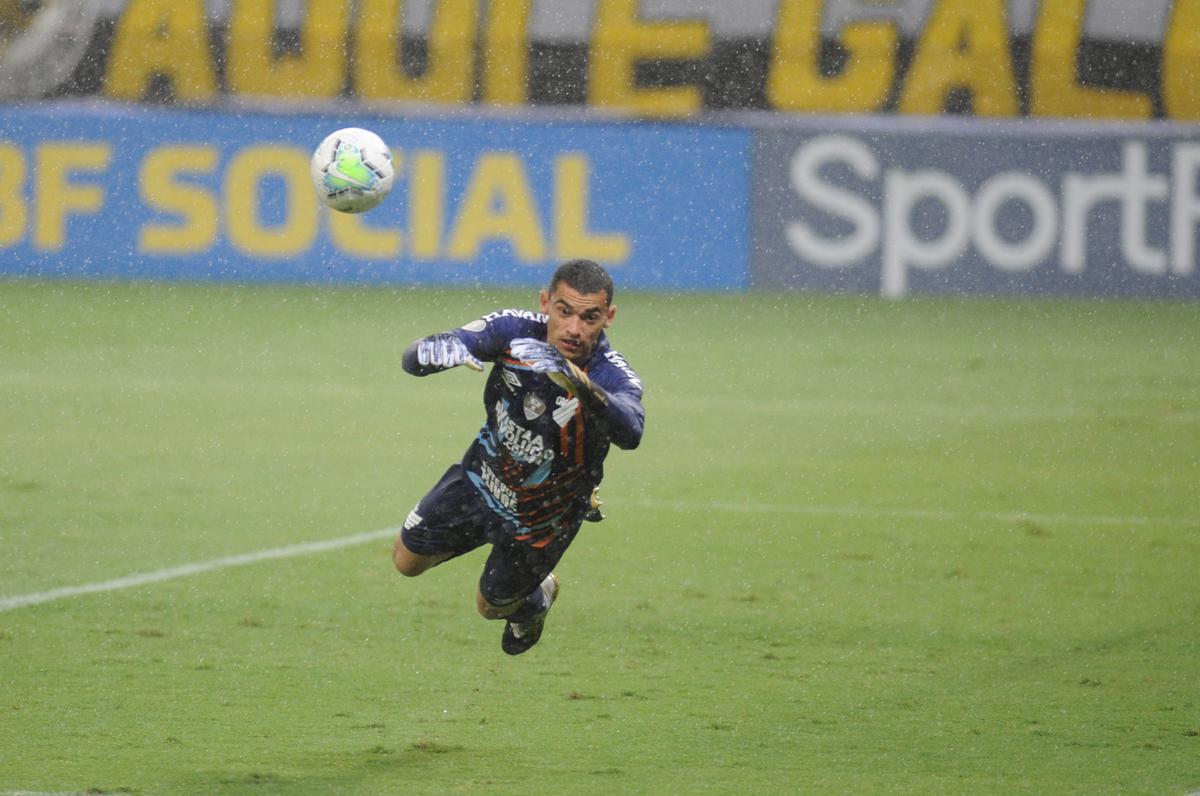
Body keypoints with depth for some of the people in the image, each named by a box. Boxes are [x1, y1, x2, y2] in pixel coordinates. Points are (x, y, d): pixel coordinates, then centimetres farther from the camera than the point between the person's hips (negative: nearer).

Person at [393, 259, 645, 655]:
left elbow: (629, 432, -60)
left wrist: (577, 381, -77)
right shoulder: (517, 329, -28)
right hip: (483, 475, 3)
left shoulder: (613, 377, -37)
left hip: (543, 516, -3)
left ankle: (539, 596, 52)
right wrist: (444, 350, -56)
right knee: (407, 560, 19)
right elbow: (413, 358, -30)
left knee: (493, 604, 17)